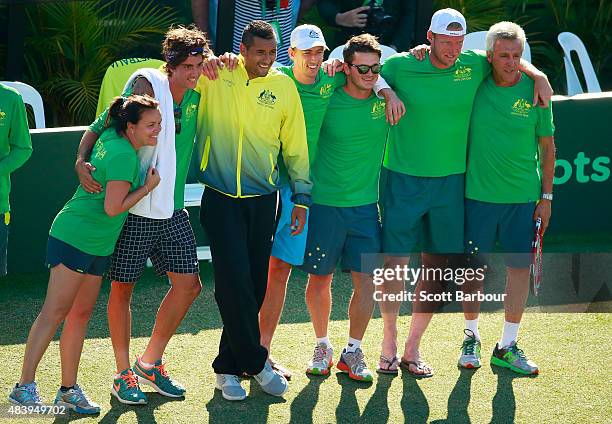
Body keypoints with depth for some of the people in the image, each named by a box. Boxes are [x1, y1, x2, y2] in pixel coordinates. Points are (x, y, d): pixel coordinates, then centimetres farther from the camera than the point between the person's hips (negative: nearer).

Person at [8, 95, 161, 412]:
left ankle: (68, 390, 14)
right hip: (74, 239, -10)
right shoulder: (124, 156, -19)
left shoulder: (110, 136, 6)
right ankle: (24, 387, -10)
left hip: (98, 246, 10)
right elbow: (113, 208, -19)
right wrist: (148, 187, -9)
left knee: (81, 314, 10)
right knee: (54, 312, -10)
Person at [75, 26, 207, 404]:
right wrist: (82, 160, -27)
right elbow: (101, 126, -10)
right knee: (123, 287, 3)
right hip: (134, 208, -6)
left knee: (188, 284, 3)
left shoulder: (197, 97, 3)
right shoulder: (147, 84, -13)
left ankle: (150, 362, 20)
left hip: (173, 210, 6)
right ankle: (123, 375, 15)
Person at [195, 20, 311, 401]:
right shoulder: (215, 76, -3)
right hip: (221, 198, -2)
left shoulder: (284, 86, 2)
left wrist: (301, 196, 9)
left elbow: (295, 145, 9)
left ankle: (229, 365, 19)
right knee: (235, 283, -11)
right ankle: (257, 363, 1)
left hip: (262, 200, 2)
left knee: (255, 287, 5)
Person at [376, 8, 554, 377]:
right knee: (395, 262, -2)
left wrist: (537, 74, 3)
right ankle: (390, 341, 17)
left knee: (437, 267, 6)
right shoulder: (401, 67, -8)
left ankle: (412, 348, 17)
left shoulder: (474, 67, 1)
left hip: (449, 181, 3)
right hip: (403, 179, -3)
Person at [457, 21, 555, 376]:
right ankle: (471, 338, 24)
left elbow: (548, 146, 5)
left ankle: (508, 346, 15)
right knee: (475, 266, 5)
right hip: (479, 195, 0)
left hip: (524, 197, 0)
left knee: (520, 267, 4)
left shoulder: (535, 92, -3)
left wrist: (547, 196, 2)